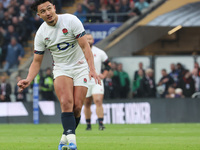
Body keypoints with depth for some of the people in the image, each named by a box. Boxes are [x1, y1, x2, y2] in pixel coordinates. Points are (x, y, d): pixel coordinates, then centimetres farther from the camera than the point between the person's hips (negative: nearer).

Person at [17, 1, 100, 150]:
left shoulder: (71, 20, -13)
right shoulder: (41, 33, -5)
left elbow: (85, 46, -13)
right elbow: (37, 61, 2)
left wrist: (92, 69, -24)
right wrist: (28, 80, -14)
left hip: (80, 67, -1)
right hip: (61, 69, 1)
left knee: (77, 107, -10)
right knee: (66, 102, -24)